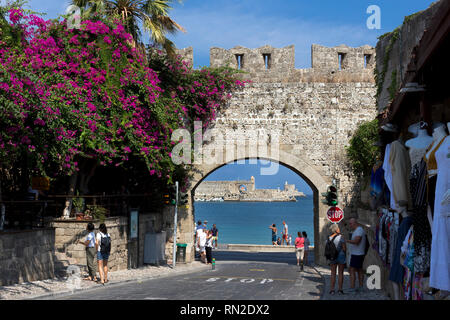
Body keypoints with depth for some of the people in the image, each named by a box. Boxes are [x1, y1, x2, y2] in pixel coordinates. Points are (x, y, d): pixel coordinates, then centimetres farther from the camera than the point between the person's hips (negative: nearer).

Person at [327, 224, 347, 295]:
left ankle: (332, 290, 5)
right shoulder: (340, 237, -11)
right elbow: (344, 248, -13)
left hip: (332, 257, 3)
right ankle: (340, 289, 7)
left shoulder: (329, 238, 1)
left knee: (333, 274, 8)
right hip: (341, 256, -3)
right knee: (340, 273, 5)